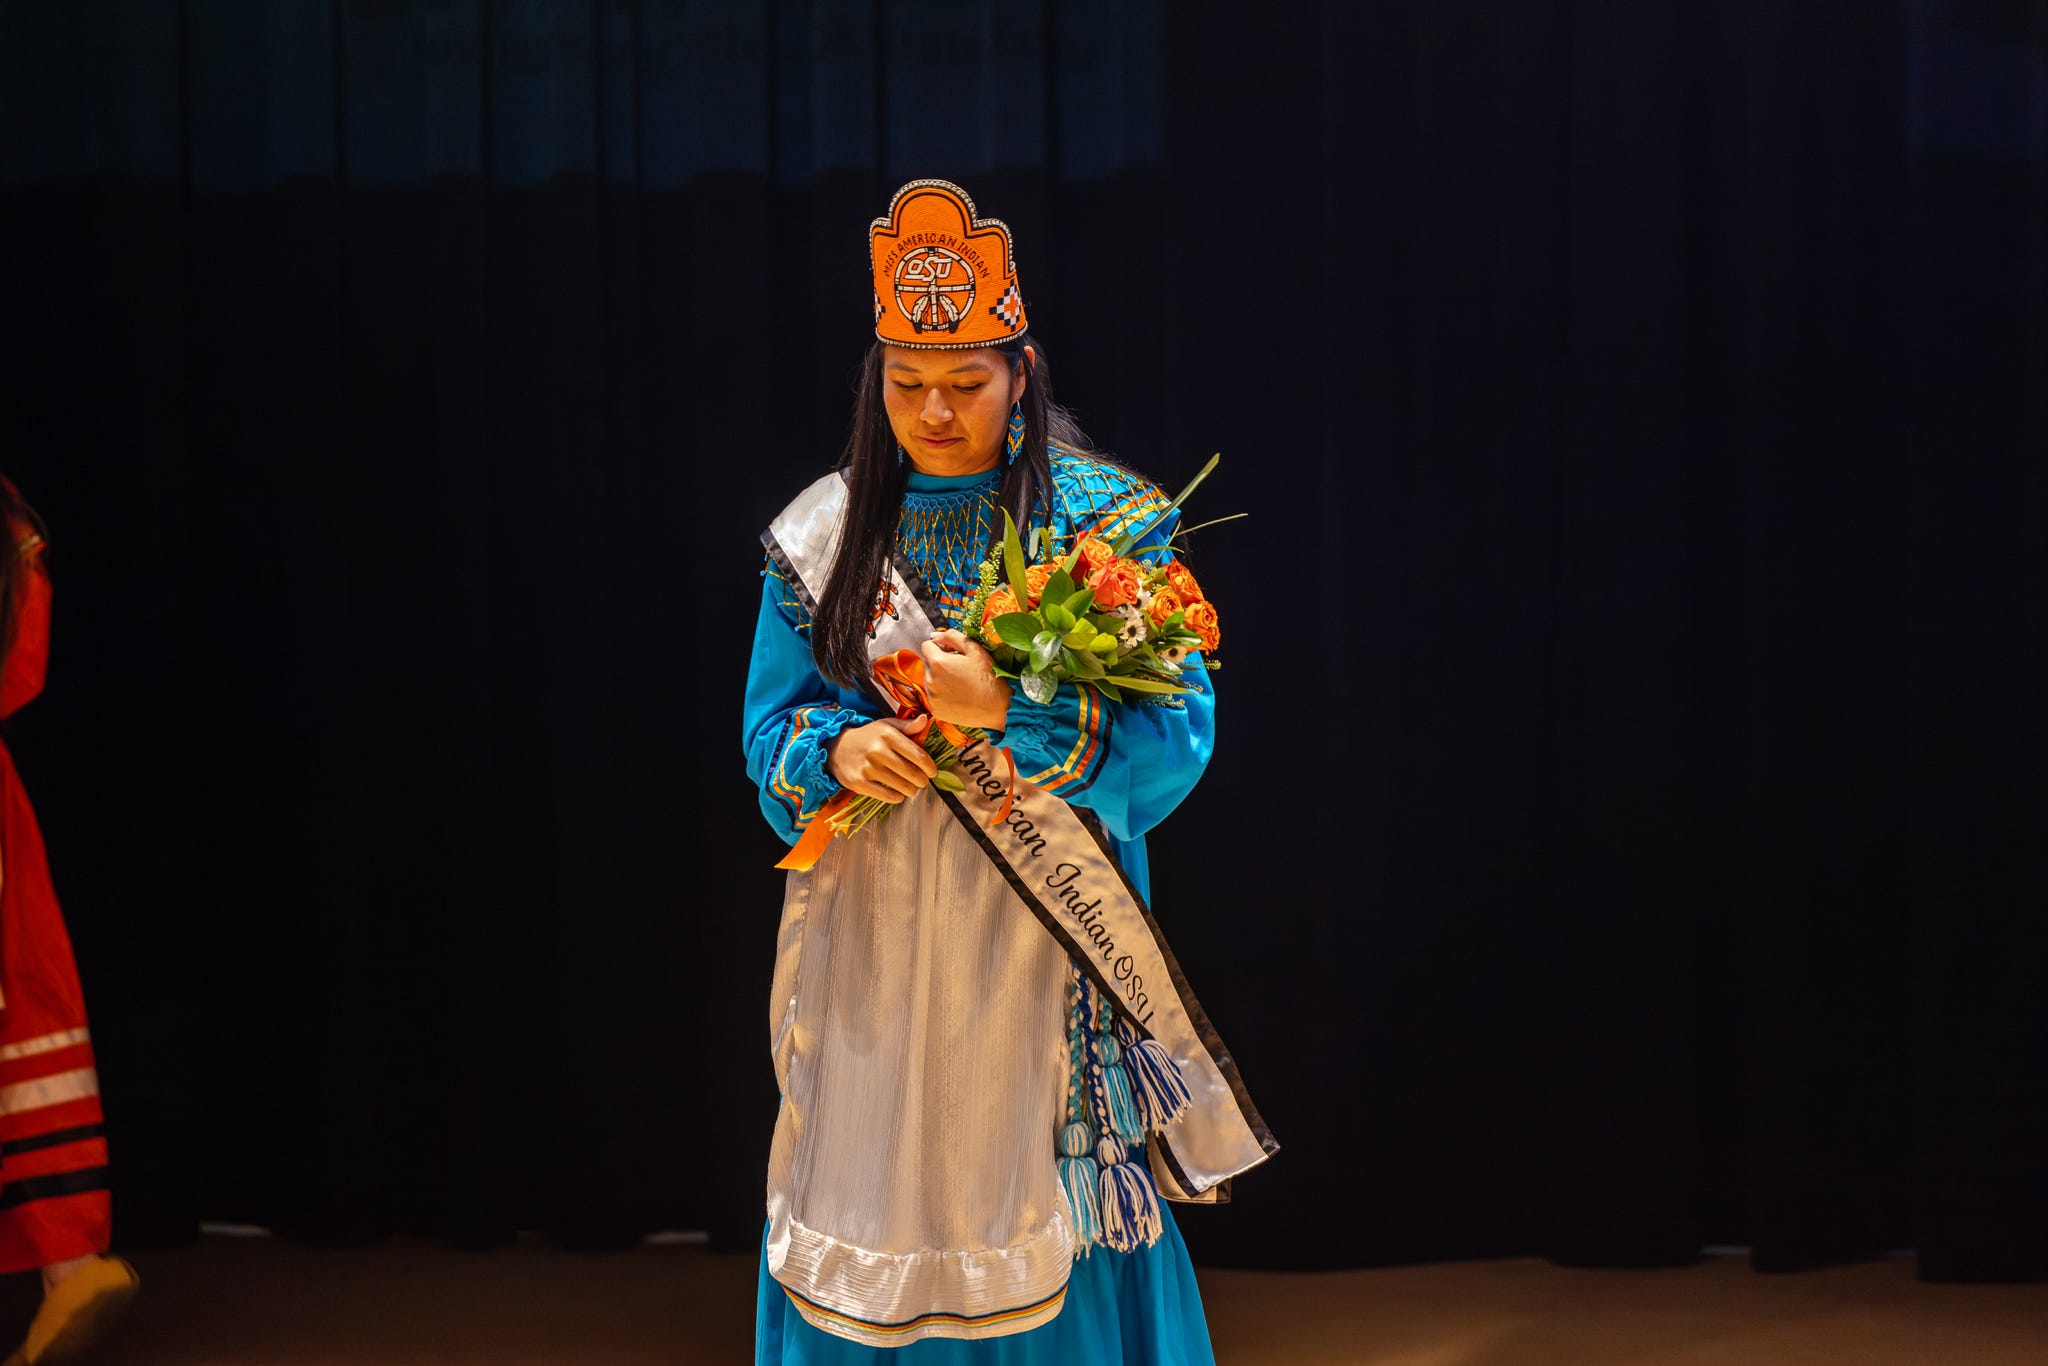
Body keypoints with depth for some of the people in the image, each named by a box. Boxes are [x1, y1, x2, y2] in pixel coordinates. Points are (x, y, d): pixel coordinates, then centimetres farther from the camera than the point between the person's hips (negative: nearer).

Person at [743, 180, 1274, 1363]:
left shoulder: (1107, 522, -4)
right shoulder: (824, 534, 6)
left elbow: (1175, 745, -10)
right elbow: (769, 731, 8)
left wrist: (1010, 713, -24)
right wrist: (836, 751, -14)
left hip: (1038, 952, -3)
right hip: (872, 953, 3)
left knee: (1047, 1229, -1)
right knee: (876, 1223, 6)